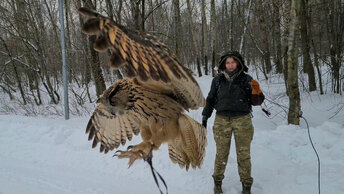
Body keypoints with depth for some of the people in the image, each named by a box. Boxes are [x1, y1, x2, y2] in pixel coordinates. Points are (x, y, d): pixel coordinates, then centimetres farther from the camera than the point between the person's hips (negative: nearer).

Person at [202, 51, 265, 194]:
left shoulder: (246, 79, 0)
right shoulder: (218, 80, 4)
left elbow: (256, 101, 1)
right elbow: (211, 100, 14)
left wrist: (256, 92, -19)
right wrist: (205, 117, 13)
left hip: (242, 120, -1)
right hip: (222, 121, 1)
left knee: (243, 154, 4)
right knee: (221, 154, 7)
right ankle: (217, 181, 25)